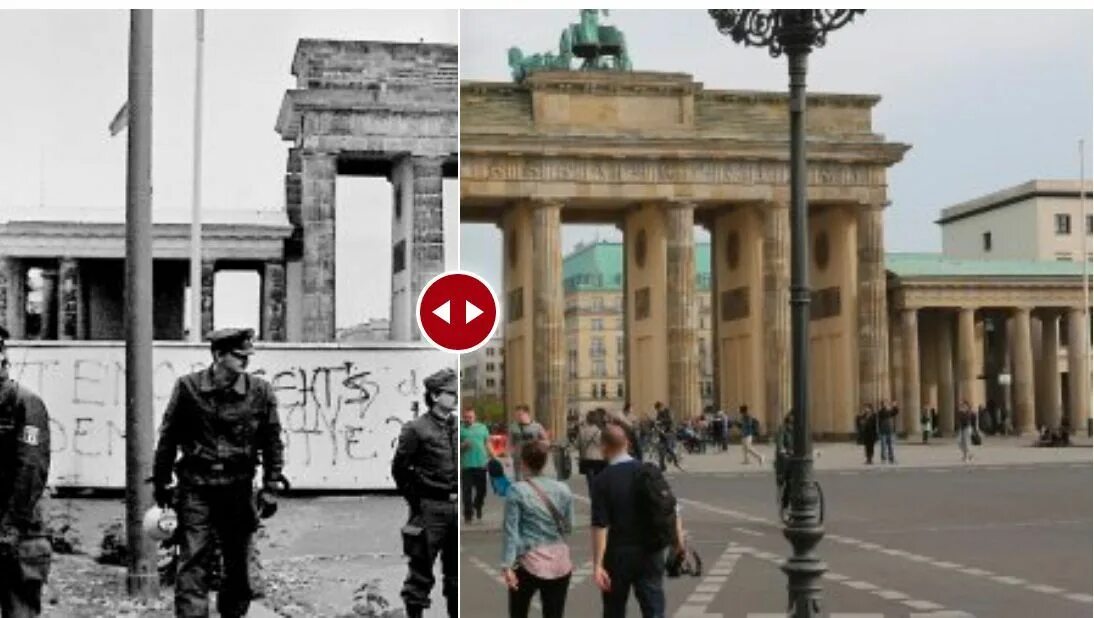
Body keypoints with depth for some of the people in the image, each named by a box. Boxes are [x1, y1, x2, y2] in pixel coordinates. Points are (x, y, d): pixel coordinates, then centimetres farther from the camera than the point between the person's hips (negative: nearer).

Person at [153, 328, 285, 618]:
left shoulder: (261, 392, -1)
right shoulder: (188, 387, -3)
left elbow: (273, 441, 6)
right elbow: (168, 438, 4)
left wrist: (272, 484, 2)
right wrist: (161, 483, 6)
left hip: (239, 489, 2)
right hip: (196, 488, -2)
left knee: (239, 564, 12)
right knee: (192, 563, -7)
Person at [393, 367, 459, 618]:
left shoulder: (457, 427, 7)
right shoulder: (416, 429, -8)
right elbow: (399, 469, -4)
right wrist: (416, 501, -2)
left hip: (457, 507, 5)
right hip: (430, 509, -5)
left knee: (455, 569, 13)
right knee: (421, 569, 2)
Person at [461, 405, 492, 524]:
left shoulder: (482, 427, 11)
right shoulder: (460, 429, 2)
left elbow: (487, 444, 15)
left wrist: (493, 458, 11)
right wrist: (463, 446, -18)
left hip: (481, 464, 3)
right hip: (466, 465, -3)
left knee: (482, 489, 9)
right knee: (467, 490, -2)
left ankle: (477, 507, 35)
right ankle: (468, 514, 6)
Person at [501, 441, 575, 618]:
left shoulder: (517, 491, -7)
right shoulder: (563, 489, 3)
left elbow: (510, 530, -9)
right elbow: (569, 527, 12)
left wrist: (507, 565, -9)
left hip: (529, 562, -3)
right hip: (559, 563, 3)